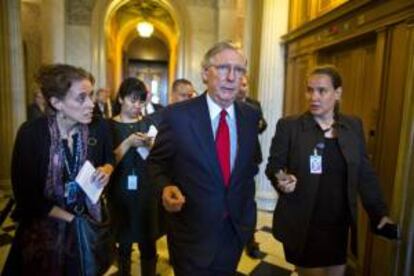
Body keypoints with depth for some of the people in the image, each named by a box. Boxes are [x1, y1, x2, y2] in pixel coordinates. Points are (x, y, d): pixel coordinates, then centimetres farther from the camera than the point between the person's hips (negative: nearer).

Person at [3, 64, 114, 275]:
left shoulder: (99, 127, -12)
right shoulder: (31, 133, -18)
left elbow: (109, 160, 7)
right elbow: (25, 193, -15)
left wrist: (106, 170, -17)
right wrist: (71, 219, -16)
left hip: (89, 221, 2)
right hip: (44, 226, -2)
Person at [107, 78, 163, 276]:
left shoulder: (148, 124, 3)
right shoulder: (110, 126, -3)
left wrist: (150, 146, -15)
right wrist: (128, 143, -20)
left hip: (146, 191, 2)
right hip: (121, 192, -1)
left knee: (148, 245, 7)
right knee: (124, 245, 10)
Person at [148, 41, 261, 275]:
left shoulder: (251, 116, -3)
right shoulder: (178, 114, -15)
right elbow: (156, 162, -5)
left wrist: (247, 202, 6)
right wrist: (166, 187, -23)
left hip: (237, 228, 4)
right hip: (192, 230, -4)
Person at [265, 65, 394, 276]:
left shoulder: (353, 126, 2)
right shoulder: (289, 126, -9)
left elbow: (365, 174, 6)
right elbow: (273, 165, -5)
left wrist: (379, 212, 0)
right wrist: (281, 180, -26)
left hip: (339, 225, 4)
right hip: (302, 225, -3)